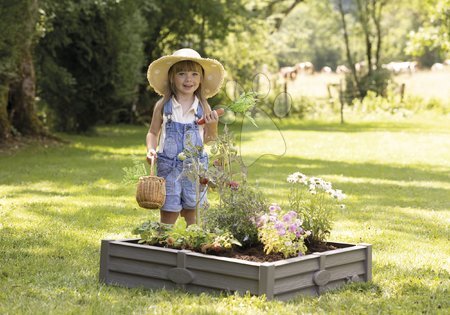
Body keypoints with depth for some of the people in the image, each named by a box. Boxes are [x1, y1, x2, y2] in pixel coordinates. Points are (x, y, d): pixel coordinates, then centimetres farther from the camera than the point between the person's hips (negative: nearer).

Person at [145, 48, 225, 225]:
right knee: (168, 213, 0)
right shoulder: (163, 106, -1)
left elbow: (209, 141, 7)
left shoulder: (203, 107, 1)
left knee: (192, 214, 7)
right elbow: (153, 132, 10)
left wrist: (212, 126, -11)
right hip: (169, 166, -1)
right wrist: (151, 149, -7)